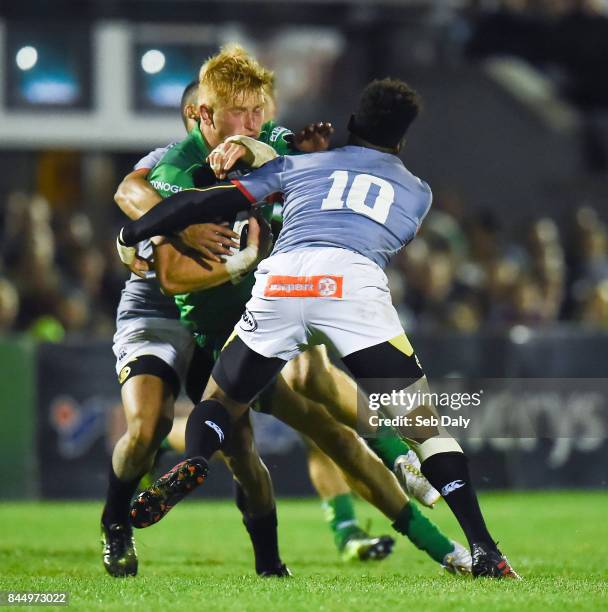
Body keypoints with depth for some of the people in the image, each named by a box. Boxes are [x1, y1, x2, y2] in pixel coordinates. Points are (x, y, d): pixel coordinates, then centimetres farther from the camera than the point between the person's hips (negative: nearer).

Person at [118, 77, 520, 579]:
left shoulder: (302, 164, 31)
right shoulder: (417, 192, 33)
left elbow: (210, 203, 26)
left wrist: (132, 235, 37)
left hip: (282, 284, 1)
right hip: (357, 286, -1)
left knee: (219, 402, 19)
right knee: (425, 425, 5)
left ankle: (193, 463, -16)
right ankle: (483, 550, -10)